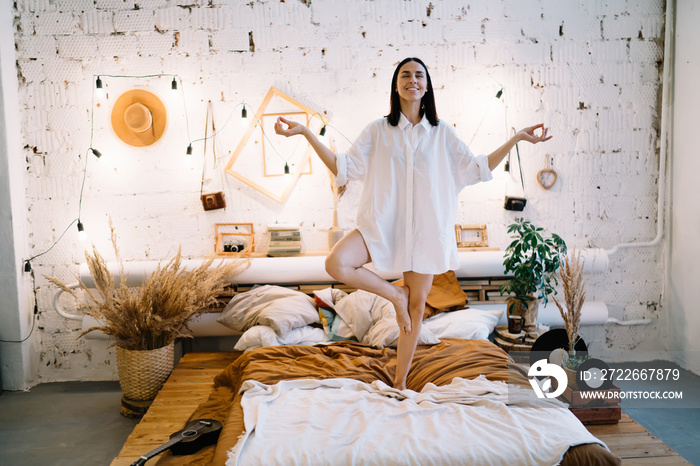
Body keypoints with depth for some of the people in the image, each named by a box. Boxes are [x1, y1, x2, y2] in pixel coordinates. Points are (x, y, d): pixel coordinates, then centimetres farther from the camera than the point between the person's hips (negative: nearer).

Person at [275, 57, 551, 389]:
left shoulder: (441, 132, 7)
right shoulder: (378, 131, 5)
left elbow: (476, 168, 9)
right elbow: (343, 168, 2)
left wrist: (516, 138, 3)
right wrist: (305, 133, -3)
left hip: (425, 228, 1)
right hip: (382, 223, -1)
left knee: (417, 304, 5)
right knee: (336, 264, -26)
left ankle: (400, 382, 23)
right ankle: (394, 294, 1)